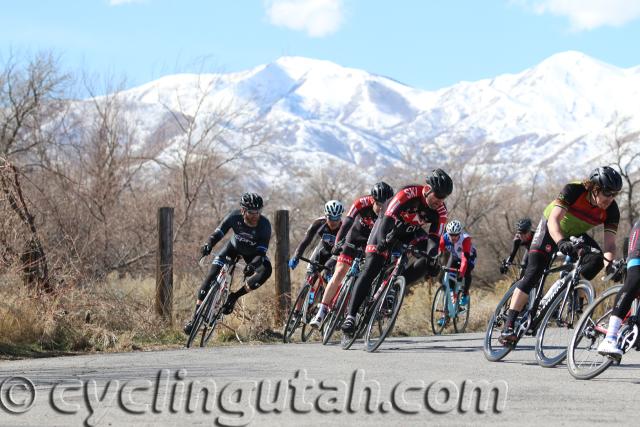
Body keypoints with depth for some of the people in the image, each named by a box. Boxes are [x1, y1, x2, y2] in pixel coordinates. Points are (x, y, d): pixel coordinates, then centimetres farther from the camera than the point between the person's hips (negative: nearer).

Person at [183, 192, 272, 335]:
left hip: (252, 253, 0)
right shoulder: (235, 216, -29)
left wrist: (252, 265, -52)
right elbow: (219, 232, -25)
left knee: (265, 271, -31)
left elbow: (262, 250, -34)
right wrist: (208, 244, -45)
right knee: (211, 277, -14)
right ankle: (196, 317, -5)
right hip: (234, 247, 1)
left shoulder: (264, 225, -33)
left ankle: (234, 297, -14)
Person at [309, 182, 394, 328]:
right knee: (339, 274, -8)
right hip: (355, 238, -1)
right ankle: (322, 311, -3)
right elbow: (347, 223, -30)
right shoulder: (362, 203, -29)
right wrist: (338, 243, -39)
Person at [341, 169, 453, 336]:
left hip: (411, 231, 5)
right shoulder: (408, 194, -33)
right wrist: (384, 241, -56)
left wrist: (433, 258, -42)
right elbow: (388, 218, -39)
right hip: (389, 225, -4)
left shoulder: (440, 211, -20)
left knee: (430, 258, -22)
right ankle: (350, 316, -19)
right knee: (371, 269, -18)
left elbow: (434, 238, -23)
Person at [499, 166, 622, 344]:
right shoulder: (574, 190, -33)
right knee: (533, 274, -17)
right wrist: (561, 242, -58)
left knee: (597, 259, -26)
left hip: (576, 235, 4)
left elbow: (610, 243, -26)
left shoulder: (611, 210, -22)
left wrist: (609, 263, -47)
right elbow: (553, 220, -40)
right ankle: (508, 326, -18)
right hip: (551, 229, -4)